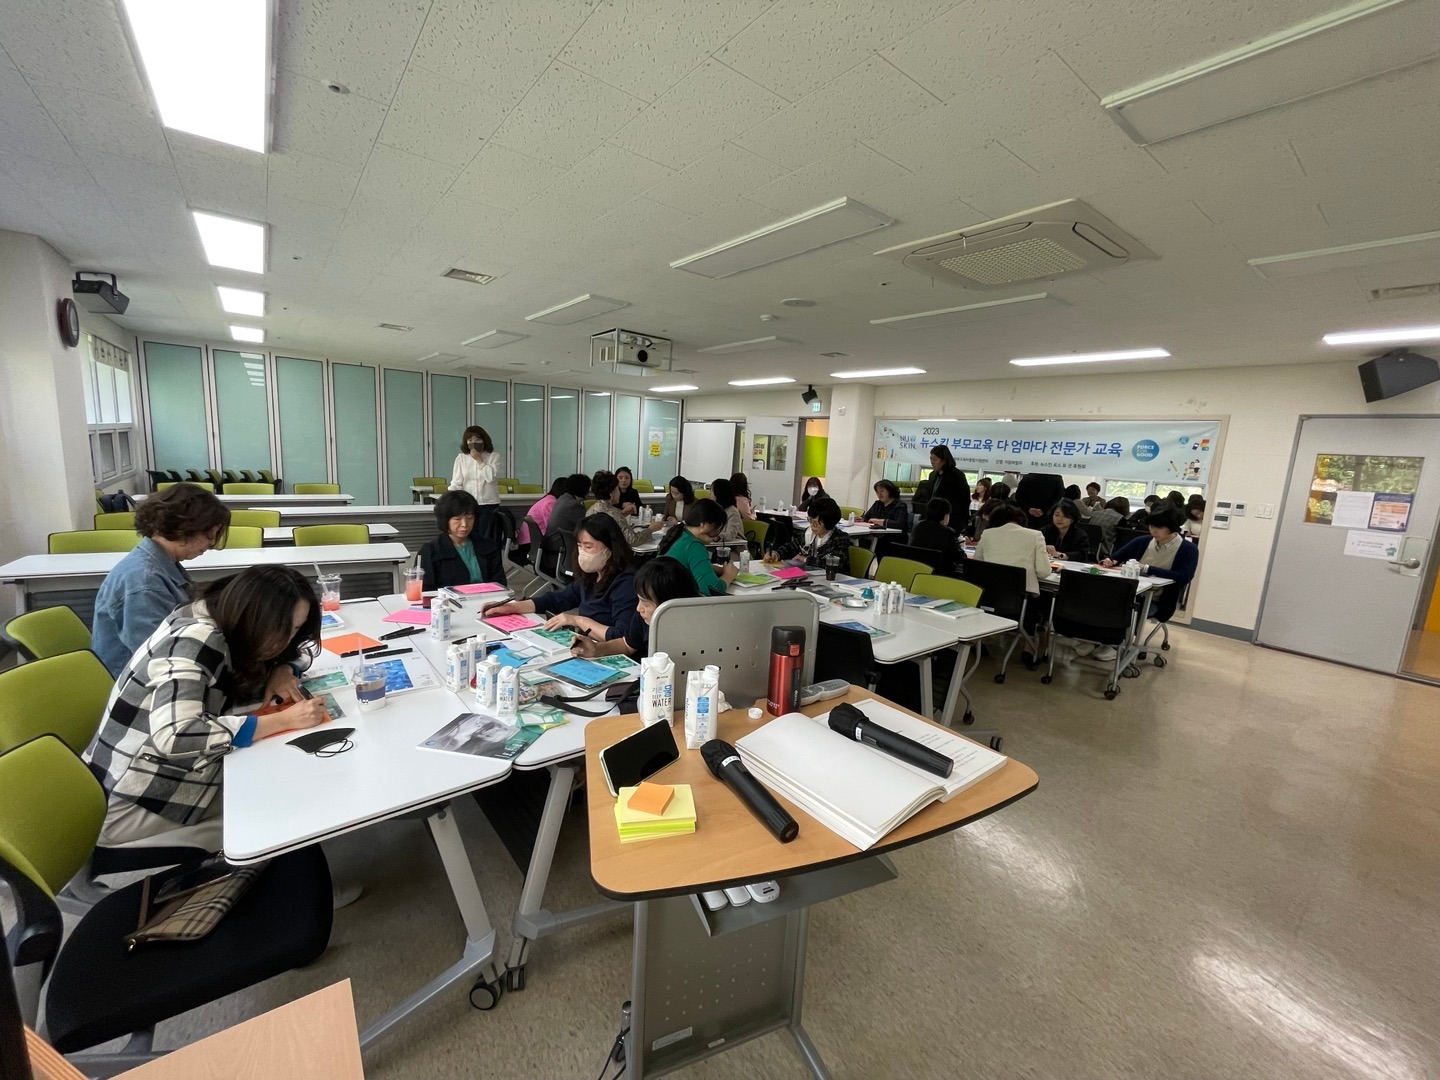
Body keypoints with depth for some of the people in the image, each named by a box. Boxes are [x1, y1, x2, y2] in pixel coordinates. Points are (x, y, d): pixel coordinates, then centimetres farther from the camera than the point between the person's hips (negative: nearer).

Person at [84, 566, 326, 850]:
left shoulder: (229, 623, -6)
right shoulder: (195, 641, -28)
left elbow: (301, 647, 9)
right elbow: (174, 736, -41)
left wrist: (284, 671, -12)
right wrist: (283, 720, -34)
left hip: (167, 779, 7)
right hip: (132, 807, -7)